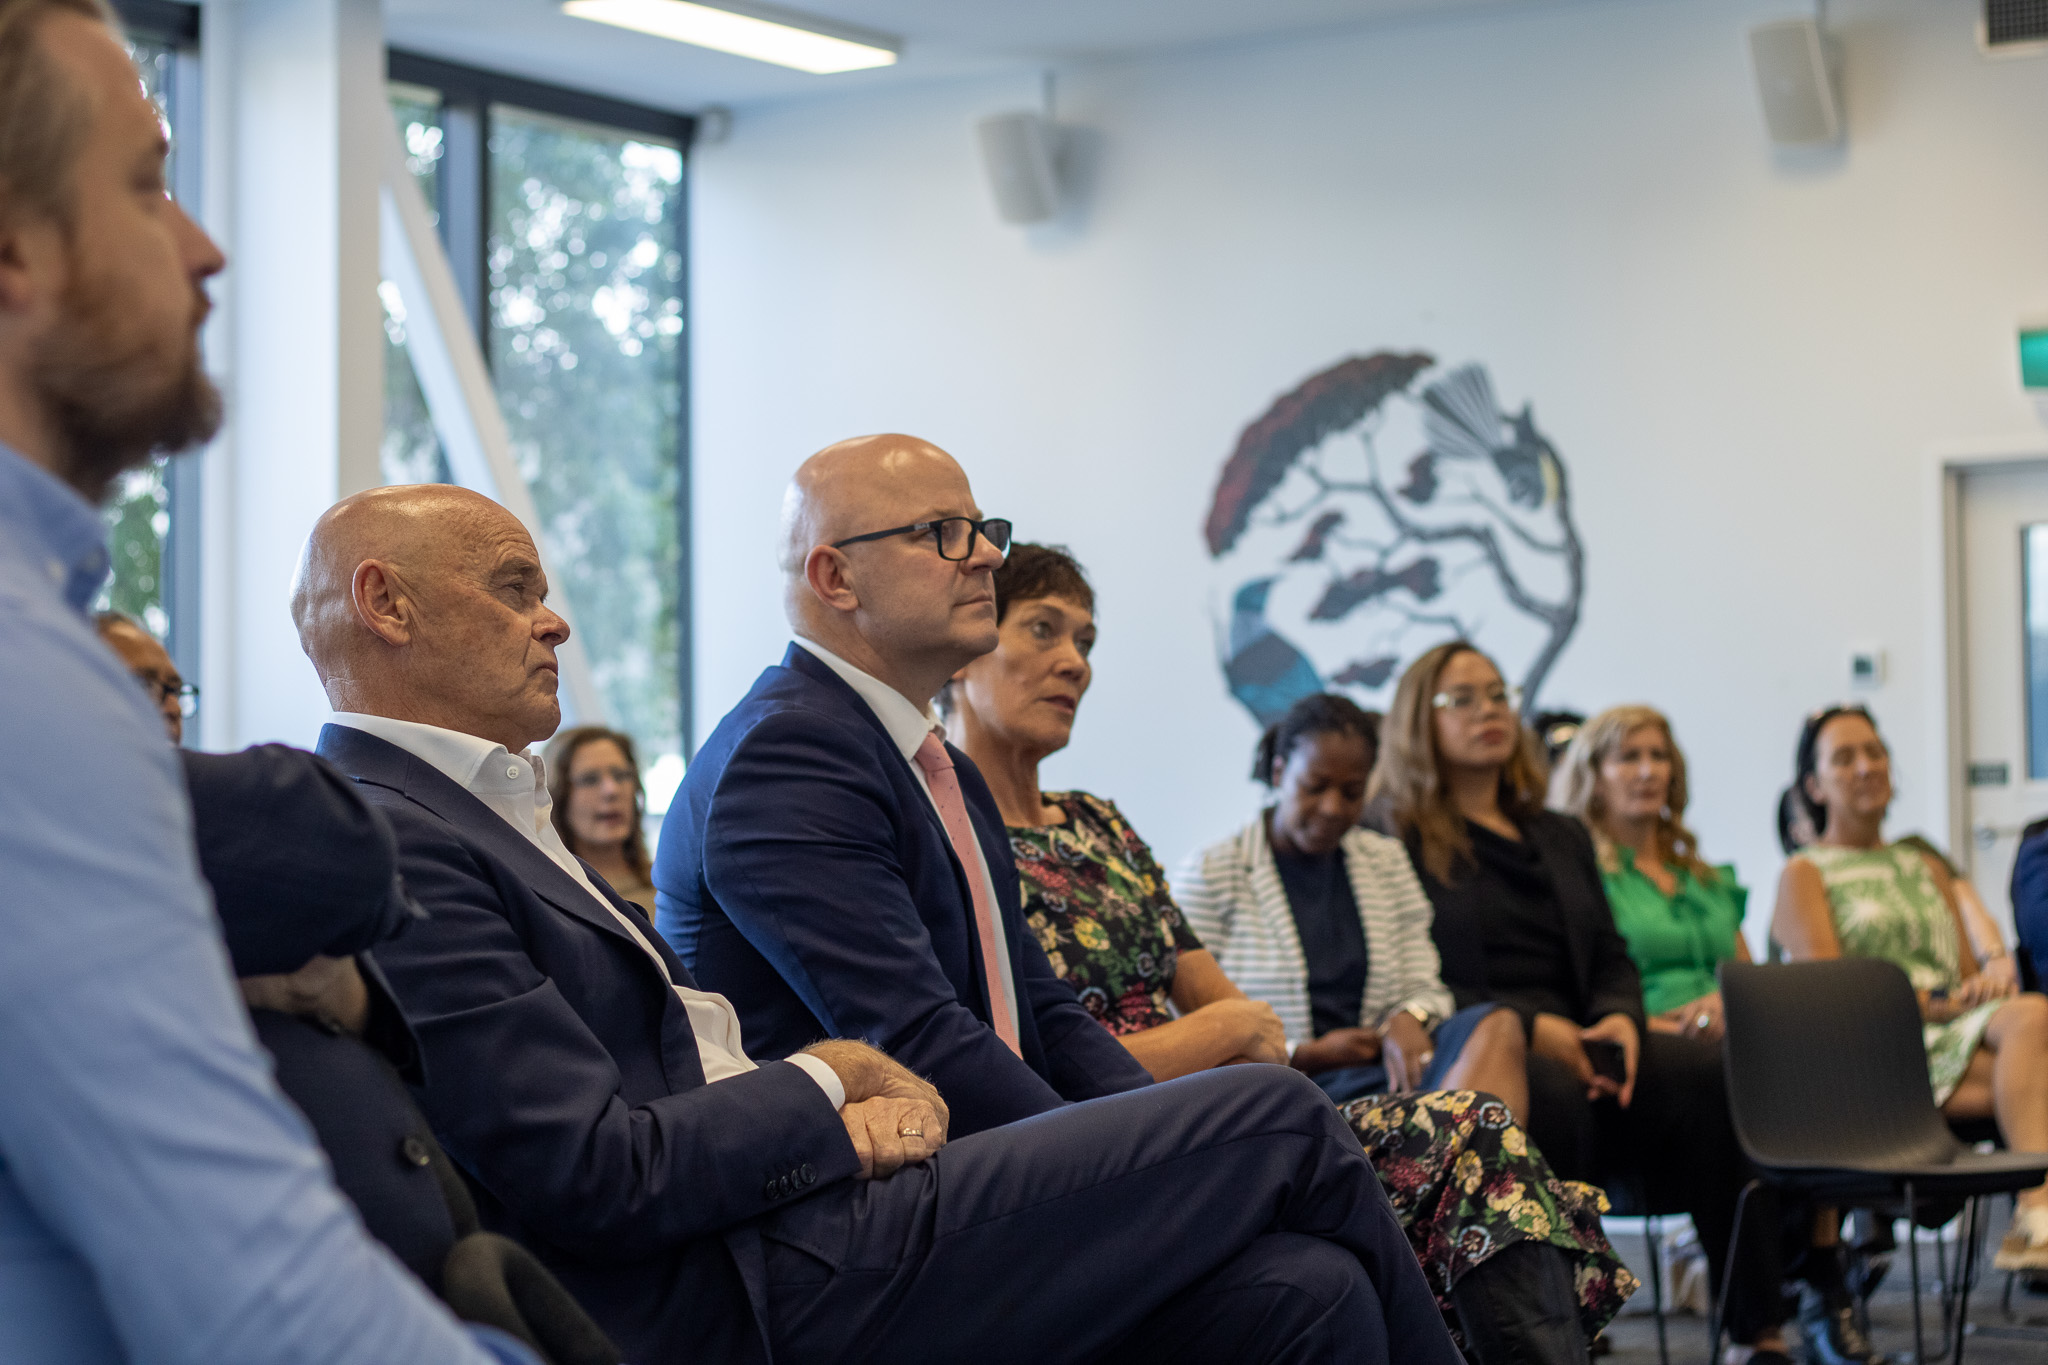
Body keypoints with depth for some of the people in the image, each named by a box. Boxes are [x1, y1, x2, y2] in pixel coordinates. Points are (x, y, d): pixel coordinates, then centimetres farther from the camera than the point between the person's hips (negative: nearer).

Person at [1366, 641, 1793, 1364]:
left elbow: (1612, 958, 21)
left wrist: (1621, 1018, -4)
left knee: (1714, 1075, -23)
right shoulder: (1393, 841, 6)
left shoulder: (1562, 838, 28)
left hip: (1575, 1045, 6)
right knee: (1549, 1091, -40)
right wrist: (1528, 1027, -16)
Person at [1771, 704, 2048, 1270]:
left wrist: (1986, 986, -5)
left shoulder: (1927, 869, 31)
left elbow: (1967, 972, 22)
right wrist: (1944, 1003, -13)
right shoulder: (1803, 874, 11)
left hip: (1954, 1033, 5)